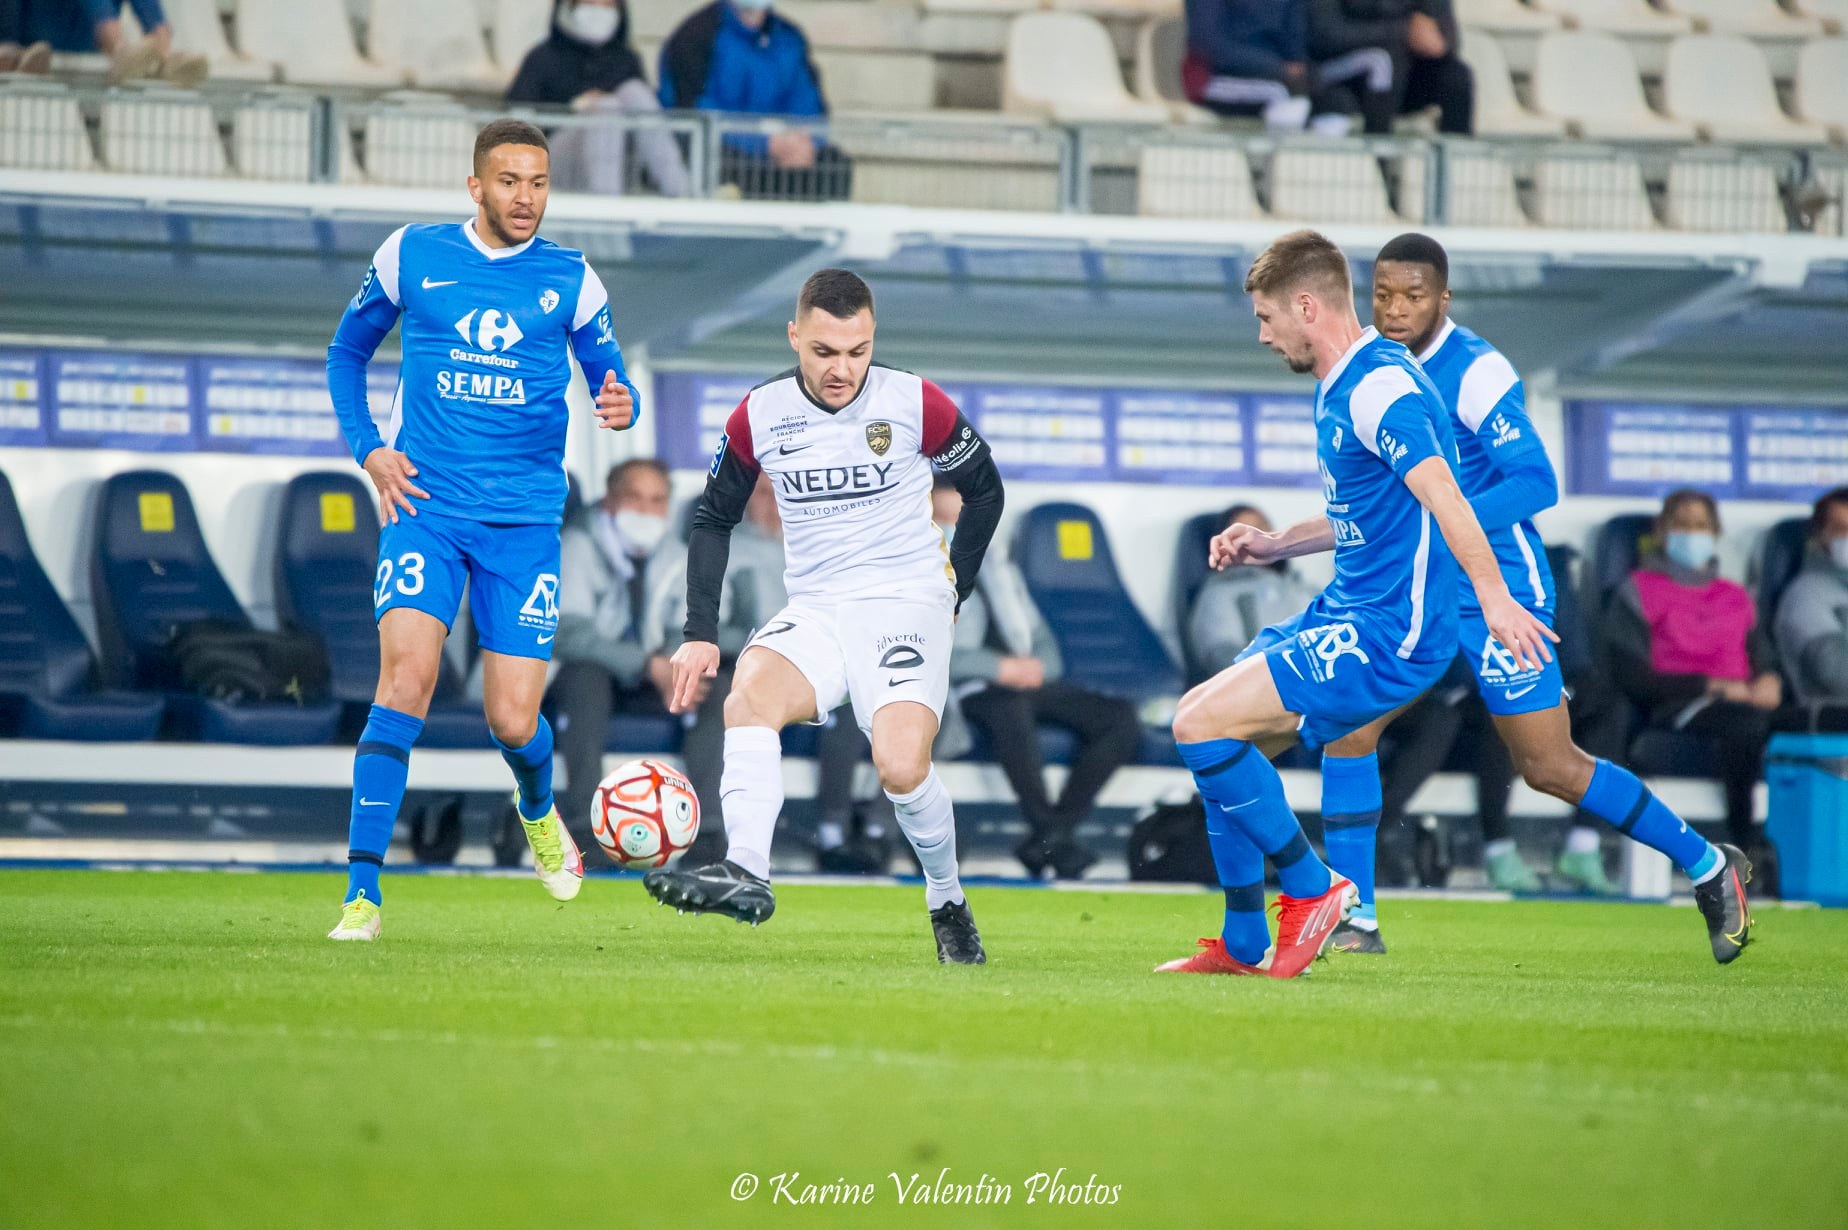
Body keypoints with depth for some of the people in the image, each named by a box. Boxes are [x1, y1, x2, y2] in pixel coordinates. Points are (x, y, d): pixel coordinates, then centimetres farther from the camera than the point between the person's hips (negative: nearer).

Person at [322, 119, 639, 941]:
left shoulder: (572, 280, 5)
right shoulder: (410, 256, 4)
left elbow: (610, 383, 11)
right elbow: (347, 352, 17)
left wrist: (621, 406, -14)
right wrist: (369, 451, 3)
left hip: (525, 518, 1)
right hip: (425, 506, -1)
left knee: (513, 721, -2)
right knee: (408, 671, -23)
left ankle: (538, 812, 36)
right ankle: (362, 889, -20)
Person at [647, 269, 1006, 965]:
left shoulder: (915, 404, -6)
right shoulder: (760, 416, 0)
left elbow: (985, 489, 10)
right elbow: (713, 519, 13)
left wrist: (953, 589, 8)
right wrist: (700, 634, 5)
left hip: (906, 603, -3)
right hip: (814, 612, 3)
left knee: (902, 768, -24)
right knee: (749, 693, -31)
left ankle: (948, 904, 4)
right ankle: (747, 876, -45)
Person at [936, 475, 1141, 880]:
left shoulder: (1000, 567, 29)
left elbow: (1042, 643, 25)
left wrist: (1036, 668, -1)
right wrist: (999, 667, -17)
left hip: (1026, 681, 7)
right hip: (971, 690, -7)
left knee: (1122, 718, -16)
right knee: (1010, 709, -42)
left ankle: (1049, 838, -23)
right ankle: (1055, 838, -35)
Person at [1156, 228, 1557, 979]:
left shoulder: (1381, 386, -17)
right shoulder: (1340, 389, 16)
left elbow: (1440, 494, -30)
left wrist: (1493, 597, -40)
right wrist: (1273, 546, 21)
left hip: (1387, 635, -11)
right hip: (1343, 614, 11)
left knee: (1202, 727, -17)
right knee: (1203, 725, 13)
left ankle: (1310, 889, -3)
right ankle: (1245, 945, 18)